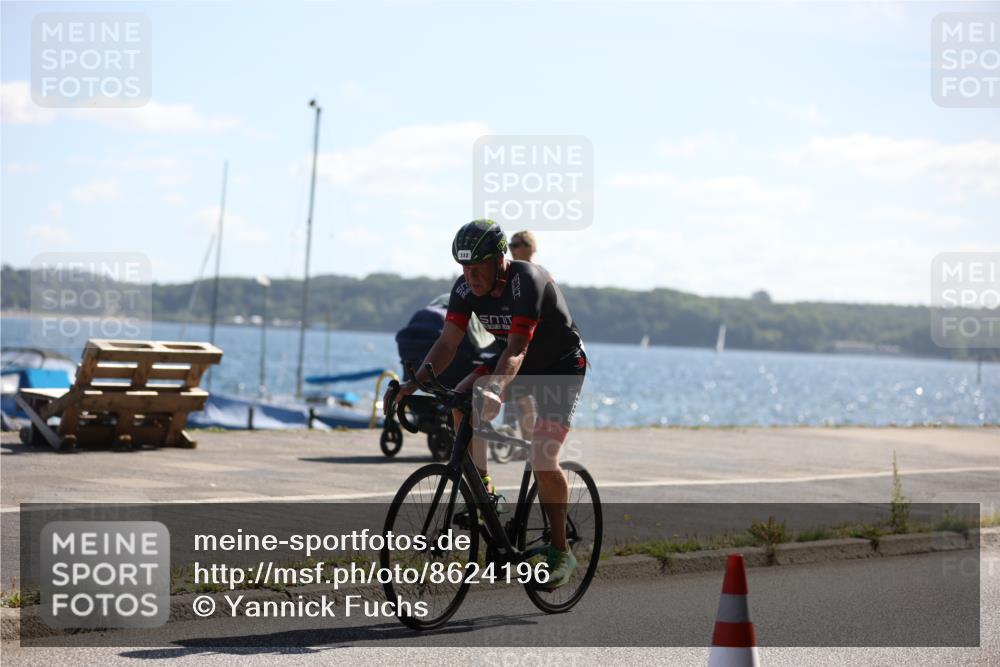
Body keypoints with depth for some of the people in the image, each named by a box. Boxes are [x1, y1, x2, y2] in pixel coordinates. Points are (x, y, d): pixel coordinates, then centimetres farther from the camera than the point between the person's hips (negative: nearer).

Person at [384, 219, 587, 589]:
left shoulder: (528, 282, -33)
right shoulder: (466, 288, -13)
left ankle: (561, 551, -4)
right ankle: (482, 489, -1)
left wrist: (495, 390, -58)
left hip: (561, 365, -6)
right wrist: (414, 383, -34)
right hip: (516, 361, 6)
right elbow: (448, 341, -18)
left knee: (543, 459, -20)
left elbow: (516, 350, -42)